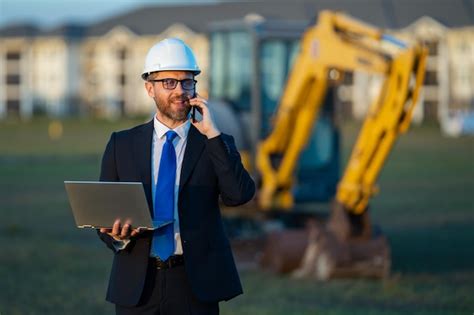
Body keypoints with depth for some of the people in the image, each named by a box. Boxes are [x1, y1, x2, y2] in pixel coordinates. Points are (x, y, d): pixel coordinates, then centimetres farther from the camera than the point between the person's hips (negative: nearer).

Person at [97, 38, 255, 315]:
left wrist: (212, 133, -13)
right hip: (137, 284, 1)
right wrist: (118, 236, -14)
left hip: (196, 285, -1)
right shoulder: (122, 145, 8)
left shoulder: (216, 144, 5)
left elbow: (240, 195, -12)